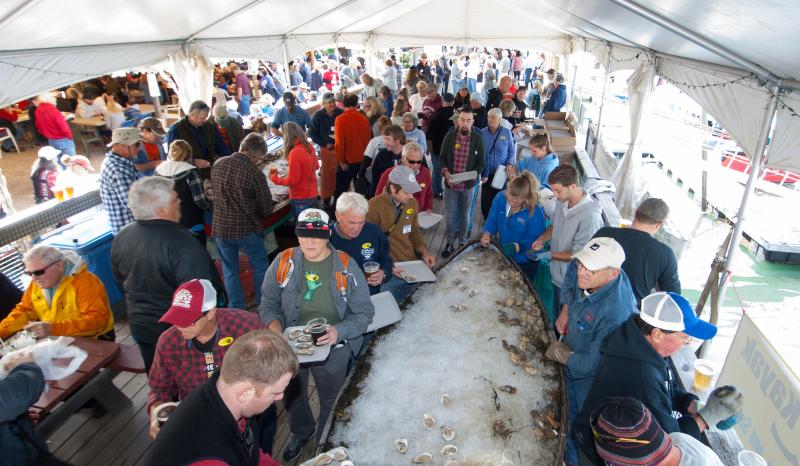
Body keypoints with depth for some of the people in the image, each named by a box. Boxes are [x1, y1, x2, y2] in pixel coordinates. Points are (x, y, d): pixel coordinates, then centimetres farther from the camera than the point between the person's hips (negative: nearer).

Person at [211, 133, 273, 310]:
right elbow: (266, 208, -11)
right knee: (260, 268, 15)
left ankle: (236, 310, 25)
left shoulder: (218, 164, -1)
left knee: (230, 270, 17)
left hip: (220, 228, 5)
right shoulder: (254, 172, -17)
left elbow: (213, 191, 14)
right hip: (246, 229, -5)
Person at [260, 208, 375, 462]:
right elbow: (268, 303, -1)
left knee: (331, 403, 21)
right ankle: (301, 432, 60)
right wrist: (275, 328, -20)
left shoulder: (346, 266, -16)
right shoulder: (283, 263, -11)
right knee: (291, 396, 26)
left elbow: (364, 312, -11)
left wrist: (339, 331, -27)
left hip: (333, 348, -2)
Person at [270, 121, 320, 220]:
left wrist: (274, 178, -5)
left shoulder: (295, 153, -24)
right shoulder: (309, 146, -2)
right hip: (313, 194, 7)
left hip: (301, 198, -7)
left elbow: (292, 181, -18)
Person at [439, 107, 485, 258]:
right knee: (450, 215, 7)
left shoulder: (478, 139, -5)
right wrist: (445, 171, -16)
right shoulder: (449, 136, -4)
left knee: (464, 215, 14)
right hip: (450, 183, 0)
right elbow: (442, 157, 3)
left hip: (468, 184, 0)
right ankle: (449, 243, 24)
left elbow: (481, 162, 0)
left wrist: (475, 173, -19)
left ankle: (462, 242, 31)